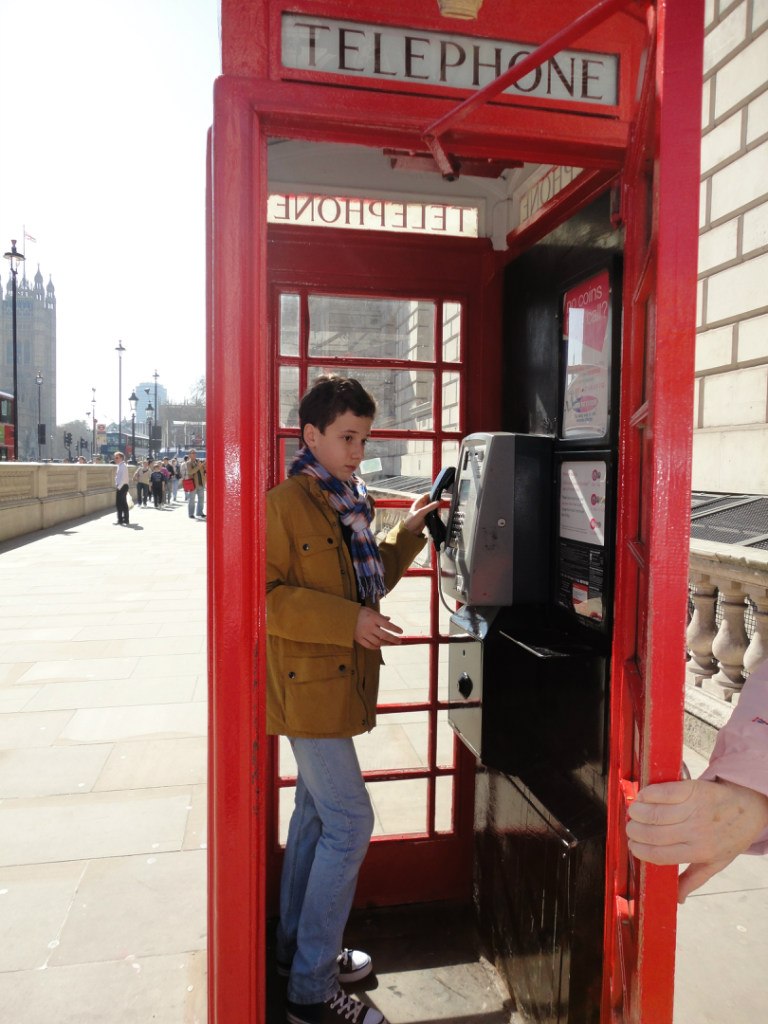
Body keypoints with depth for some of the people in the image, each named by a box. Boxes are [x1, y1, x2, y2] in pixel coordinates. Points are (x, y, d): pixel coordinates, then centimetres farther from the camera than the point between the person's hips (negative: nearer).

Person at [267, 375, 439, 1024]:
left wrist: (408, 534, 8)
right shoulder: (285, 503, -15)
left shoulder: (348, 504, 12)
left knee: (317, 814, 19)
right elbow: (264, 596, -21)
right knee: (350, 824, -5)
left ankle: (296, 946, 37)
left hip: (339, 680, 9)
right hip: (310, 683, -9)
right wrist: (348, 622, -24)